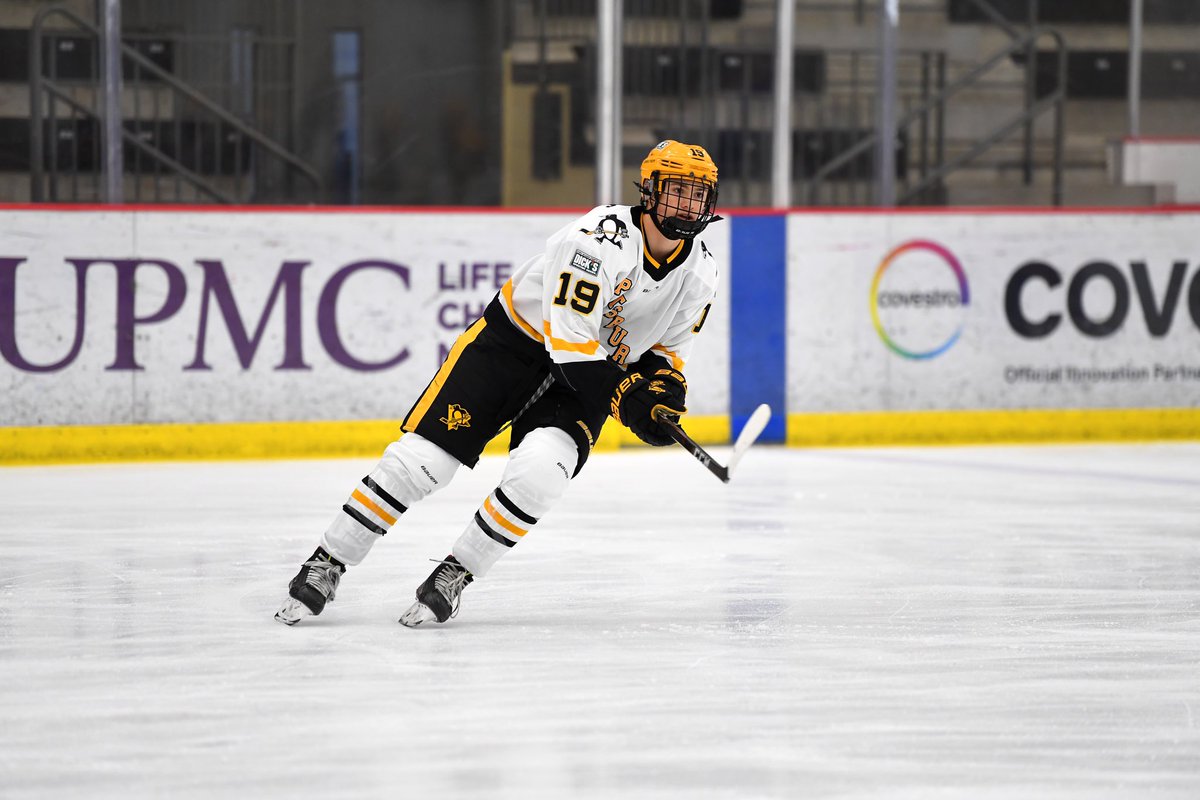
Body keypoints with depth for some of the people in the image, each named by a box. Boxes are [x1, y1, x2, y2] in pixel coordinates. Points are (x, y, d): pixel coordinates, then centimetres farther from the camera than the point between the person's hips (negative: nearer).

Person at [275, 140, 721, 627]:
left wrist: (664, 385, -8)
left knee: (538, 470, -26)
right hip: (515, 342, -4)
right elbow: (568, 340, -28)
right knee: (419, 458, -11)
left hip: (593, 373, 4)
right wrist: (625, 397, -31)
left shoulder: (700, 272, -5)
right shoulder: (600, 240, -27)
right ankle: (325, 567, 3)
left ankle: (455, 576, -9)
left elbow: (669, 347, 12)